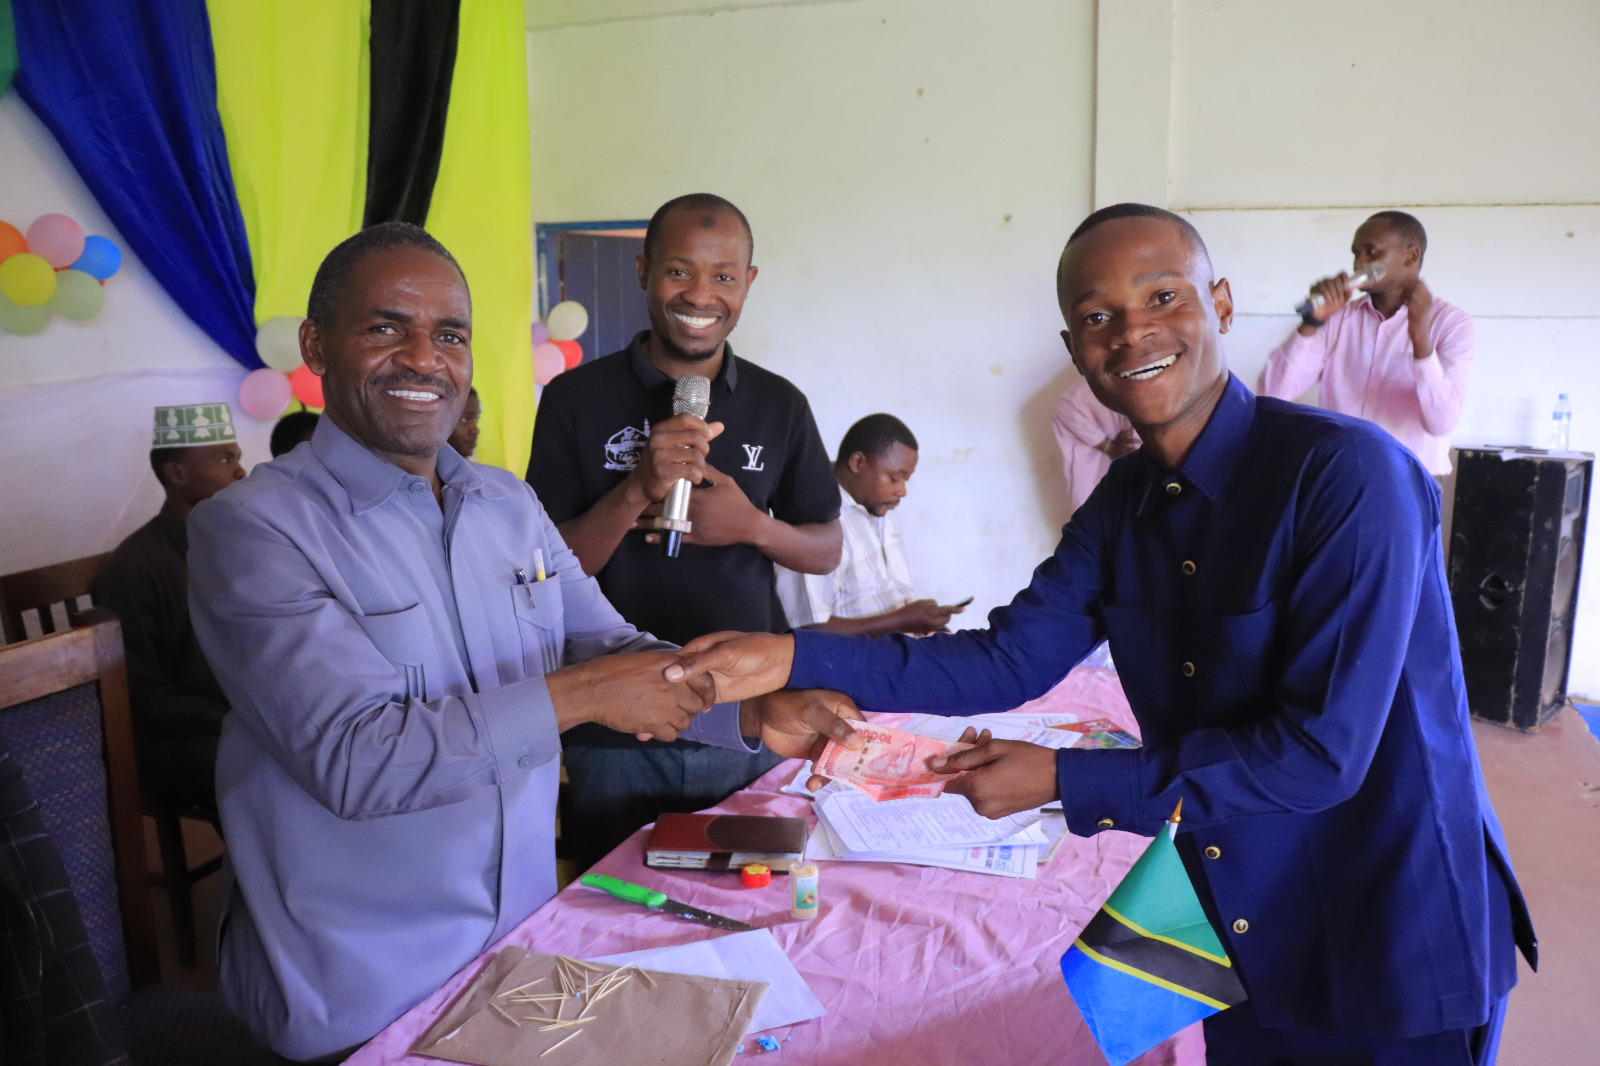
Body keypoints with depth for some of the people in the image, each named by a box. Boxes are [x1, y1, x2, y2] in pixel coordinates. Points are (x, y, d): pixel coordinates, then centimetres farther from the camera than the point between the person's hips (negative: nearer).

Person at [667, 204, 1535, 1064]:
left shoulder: (1348, 473, -23)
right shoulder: (1124, 501, 0)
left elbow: (1322, 751, -25)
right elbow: (1010, 660, -3)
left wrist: (1063, 781, -20)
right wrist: (792, 657, -13)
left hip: (1393, 956, -6)